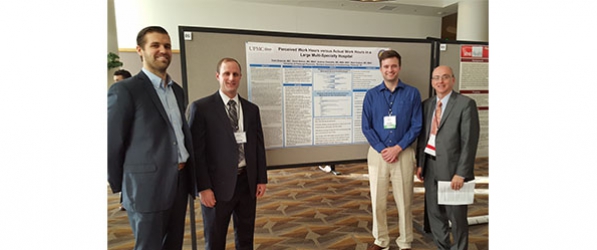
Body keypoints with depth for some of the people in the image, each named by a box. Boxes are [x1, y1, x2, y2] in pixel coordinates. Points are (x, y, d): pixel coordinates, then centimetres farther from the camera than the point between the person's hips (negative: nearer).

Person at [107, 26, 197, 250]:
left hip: (180, 182, 6)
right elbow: (111, 145, -9)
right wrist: (121, 187, -2)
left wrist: (190, 174, 13)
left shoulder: (177, 90, 10)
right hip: (148, 187, -6)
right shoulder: (124, 90, -11)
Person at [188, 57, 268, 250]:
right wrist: (203, 187, -12)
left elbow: (258, 145, 8)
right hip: (218, 184, -3)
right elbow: (196, 150, -9)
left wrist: (261, 178, 6)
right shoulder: (201, 107, -7)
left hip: (247, 181, 4)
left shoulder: (252, 109, 6)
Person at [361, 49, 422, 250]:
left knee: (404, 201, 9)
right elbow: (366, 127, -1)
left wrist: (397, 148, -13)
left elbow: (416, 126, -3)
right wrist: (382, 150, -11)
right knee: (378, 201, 9)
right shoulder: (371, 95, 1)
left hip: (403, 154, -1)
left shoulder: (412, 93, -1)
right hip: (378, 154, 1)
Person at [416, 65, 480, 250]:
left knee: (456, 214, 9)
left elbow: (469, 141, -12)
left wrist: (461, 173, -15)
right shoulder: (427, 104, 8)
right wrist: (420, 164, 6)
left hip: (452, 167, -5)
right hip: (430, 166, 5)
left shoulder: (466, 104, -8)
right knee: (434, 212, 17)